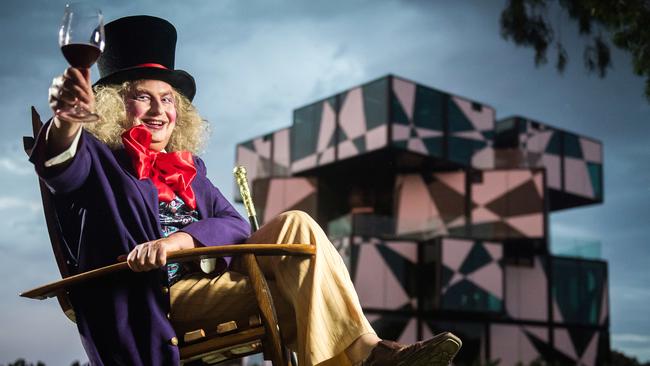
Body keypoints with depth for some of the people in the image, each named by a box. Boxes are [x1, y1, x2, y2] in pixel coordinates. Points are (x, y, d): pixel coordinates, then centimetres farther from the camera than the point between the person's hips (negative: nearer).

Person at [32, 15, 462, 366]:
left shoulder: (188, 166, 21)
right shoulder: (100, 159, 6)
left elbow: (236, 225, 5)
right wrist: (66, 118, -45)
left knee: (296, 225, -16)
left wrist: (178, 240, -17)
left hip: (212, 283, 6)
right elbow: (61, 165, -20)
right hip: (154, 302, -6)